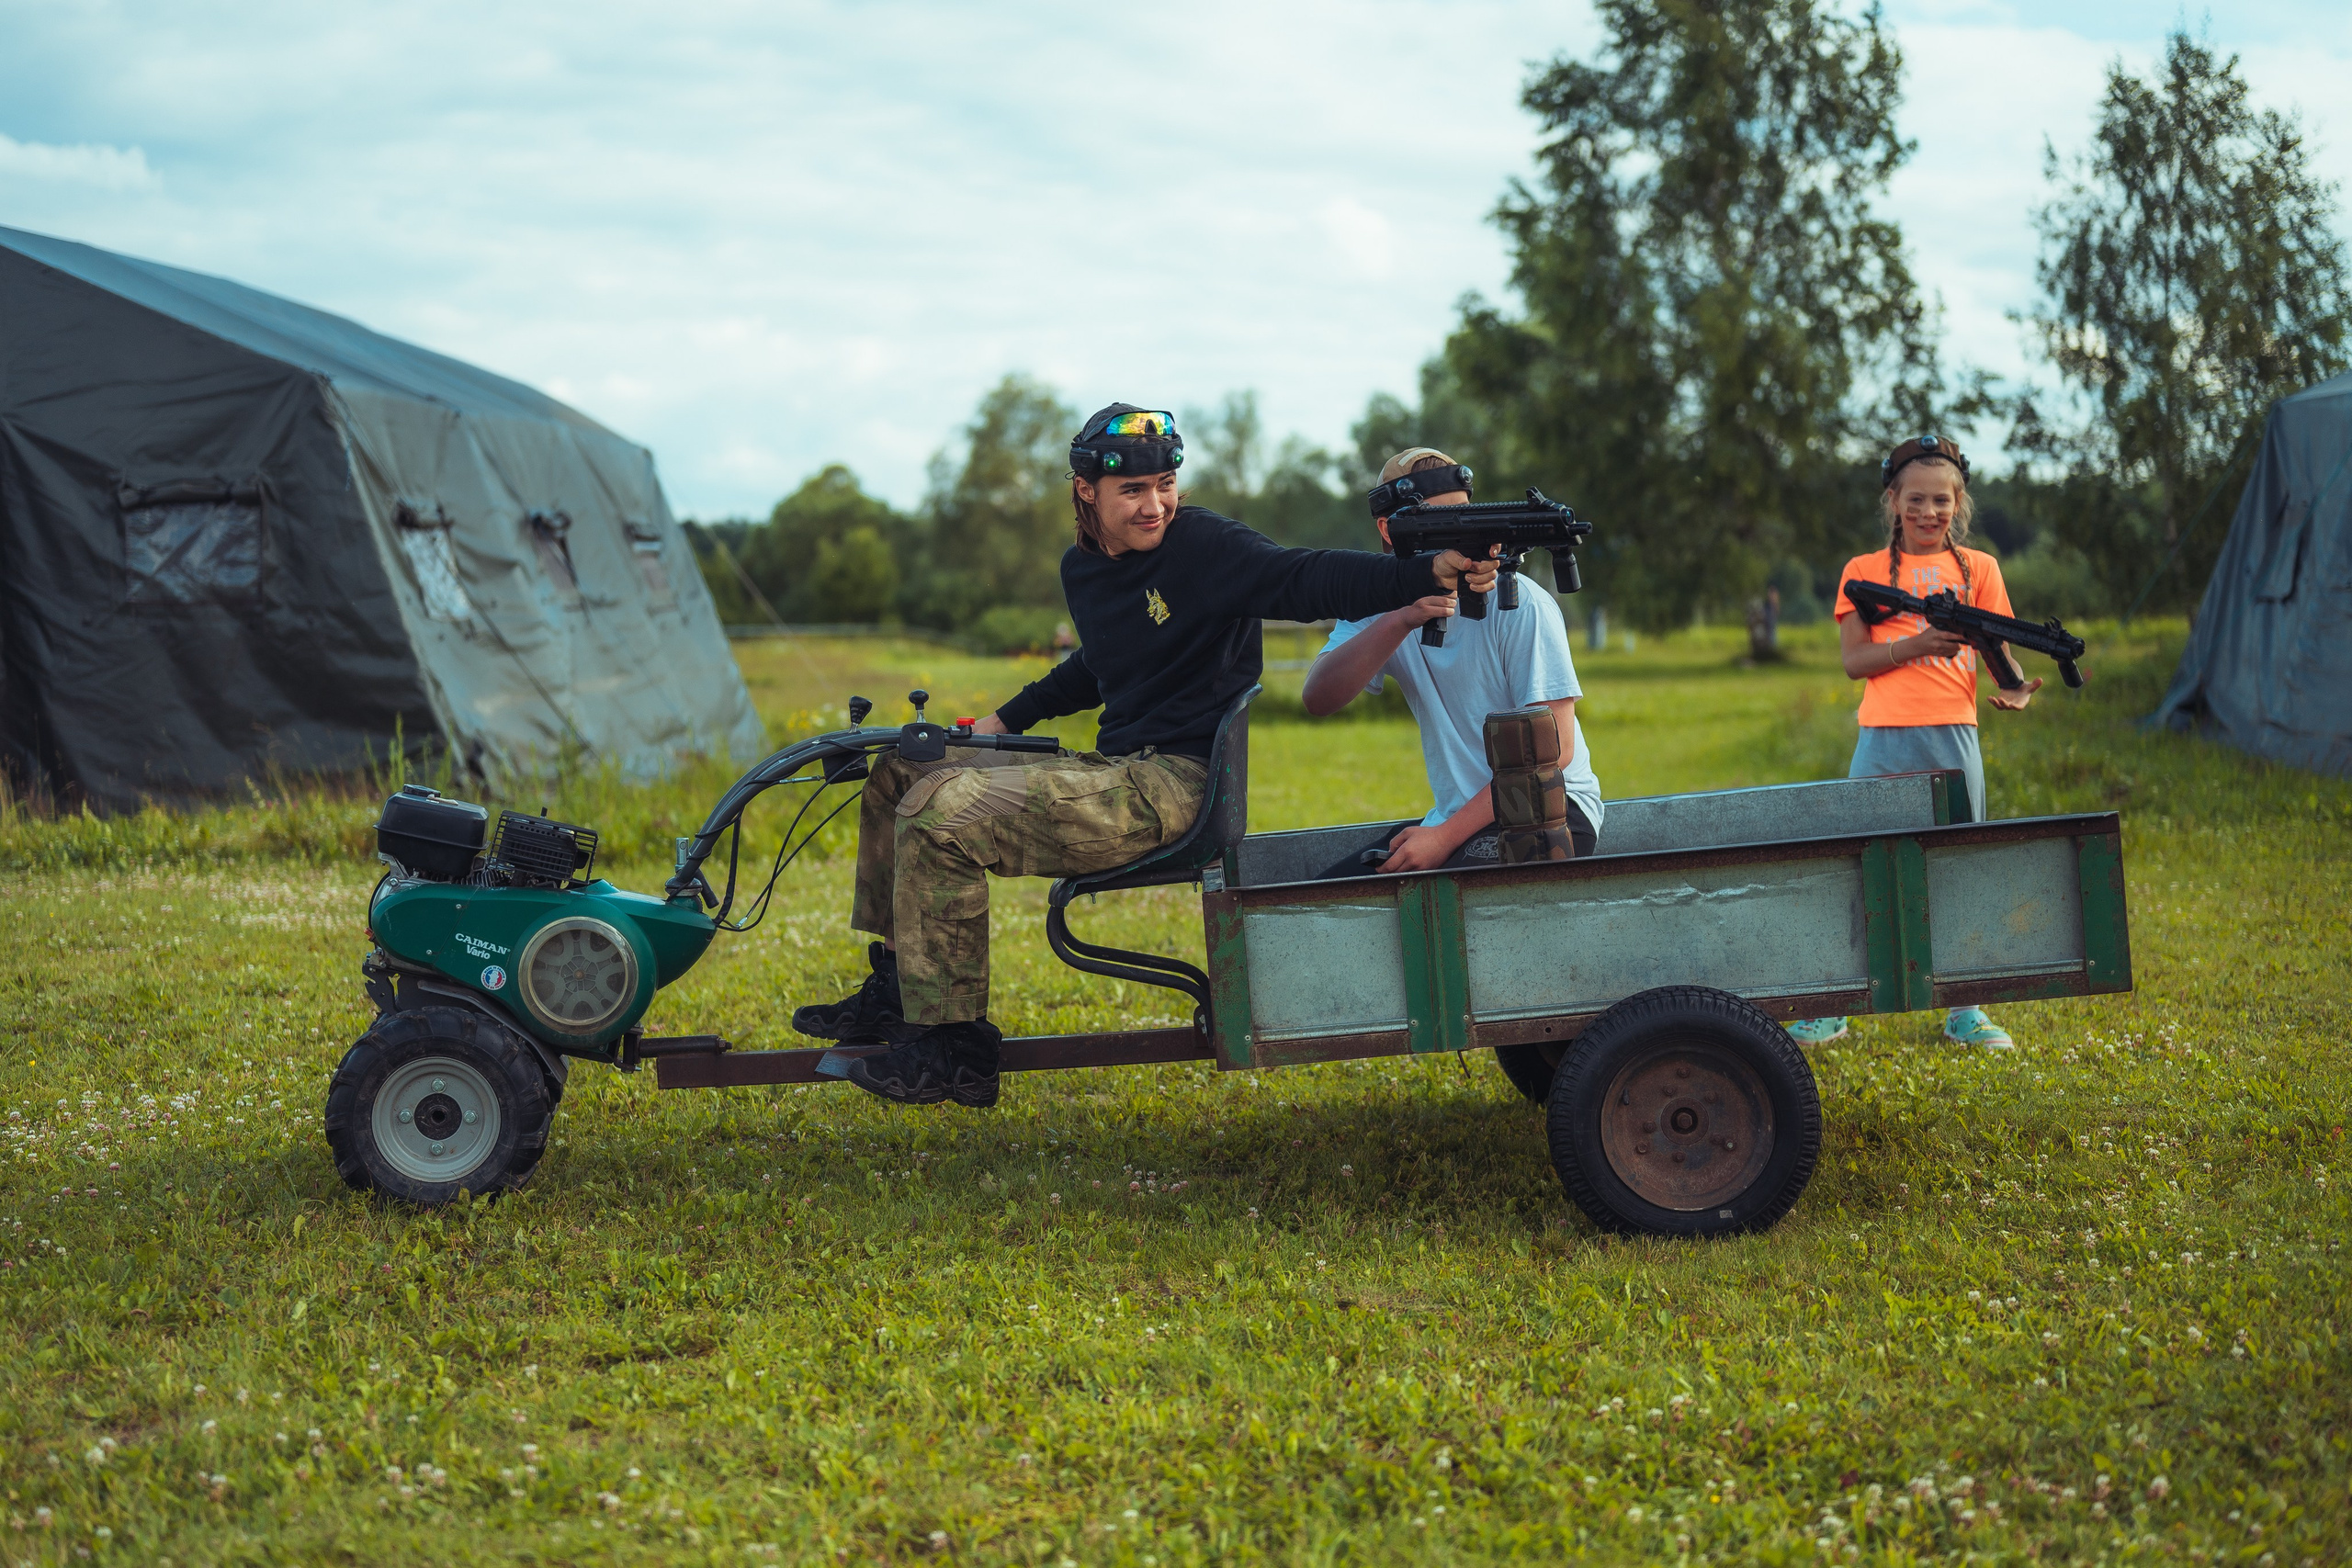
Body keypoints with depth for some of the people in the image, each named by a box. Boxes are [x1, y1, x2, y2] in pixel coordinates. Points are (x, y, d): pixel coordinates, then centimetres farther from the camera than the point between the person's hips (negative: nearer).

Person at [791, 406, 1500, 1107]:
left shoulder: (1204, 546, -12)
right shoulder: (1082, 567, 13)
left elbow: (1308, 579, -27)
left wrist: (1431, 573, -42)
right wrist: (1006, 720, 35)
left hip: (1177, 782, -9)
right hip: (1116, 771, 9)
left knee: (939, 815, -21)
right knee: (902, 770, 16)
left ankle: (952, 1048, -12)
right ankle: (896, 990, 23)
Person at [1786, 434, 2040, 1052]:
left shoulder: (1977, 568, 11)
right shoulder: (1865, 571, 8)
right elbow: (1853, 659, 0)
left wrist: (2012, 688, -15)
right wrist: (1915, 644, -16)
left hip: (1951, 735, 1)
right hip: (1883, 739, -1)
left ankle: (1964, 1008, 16)